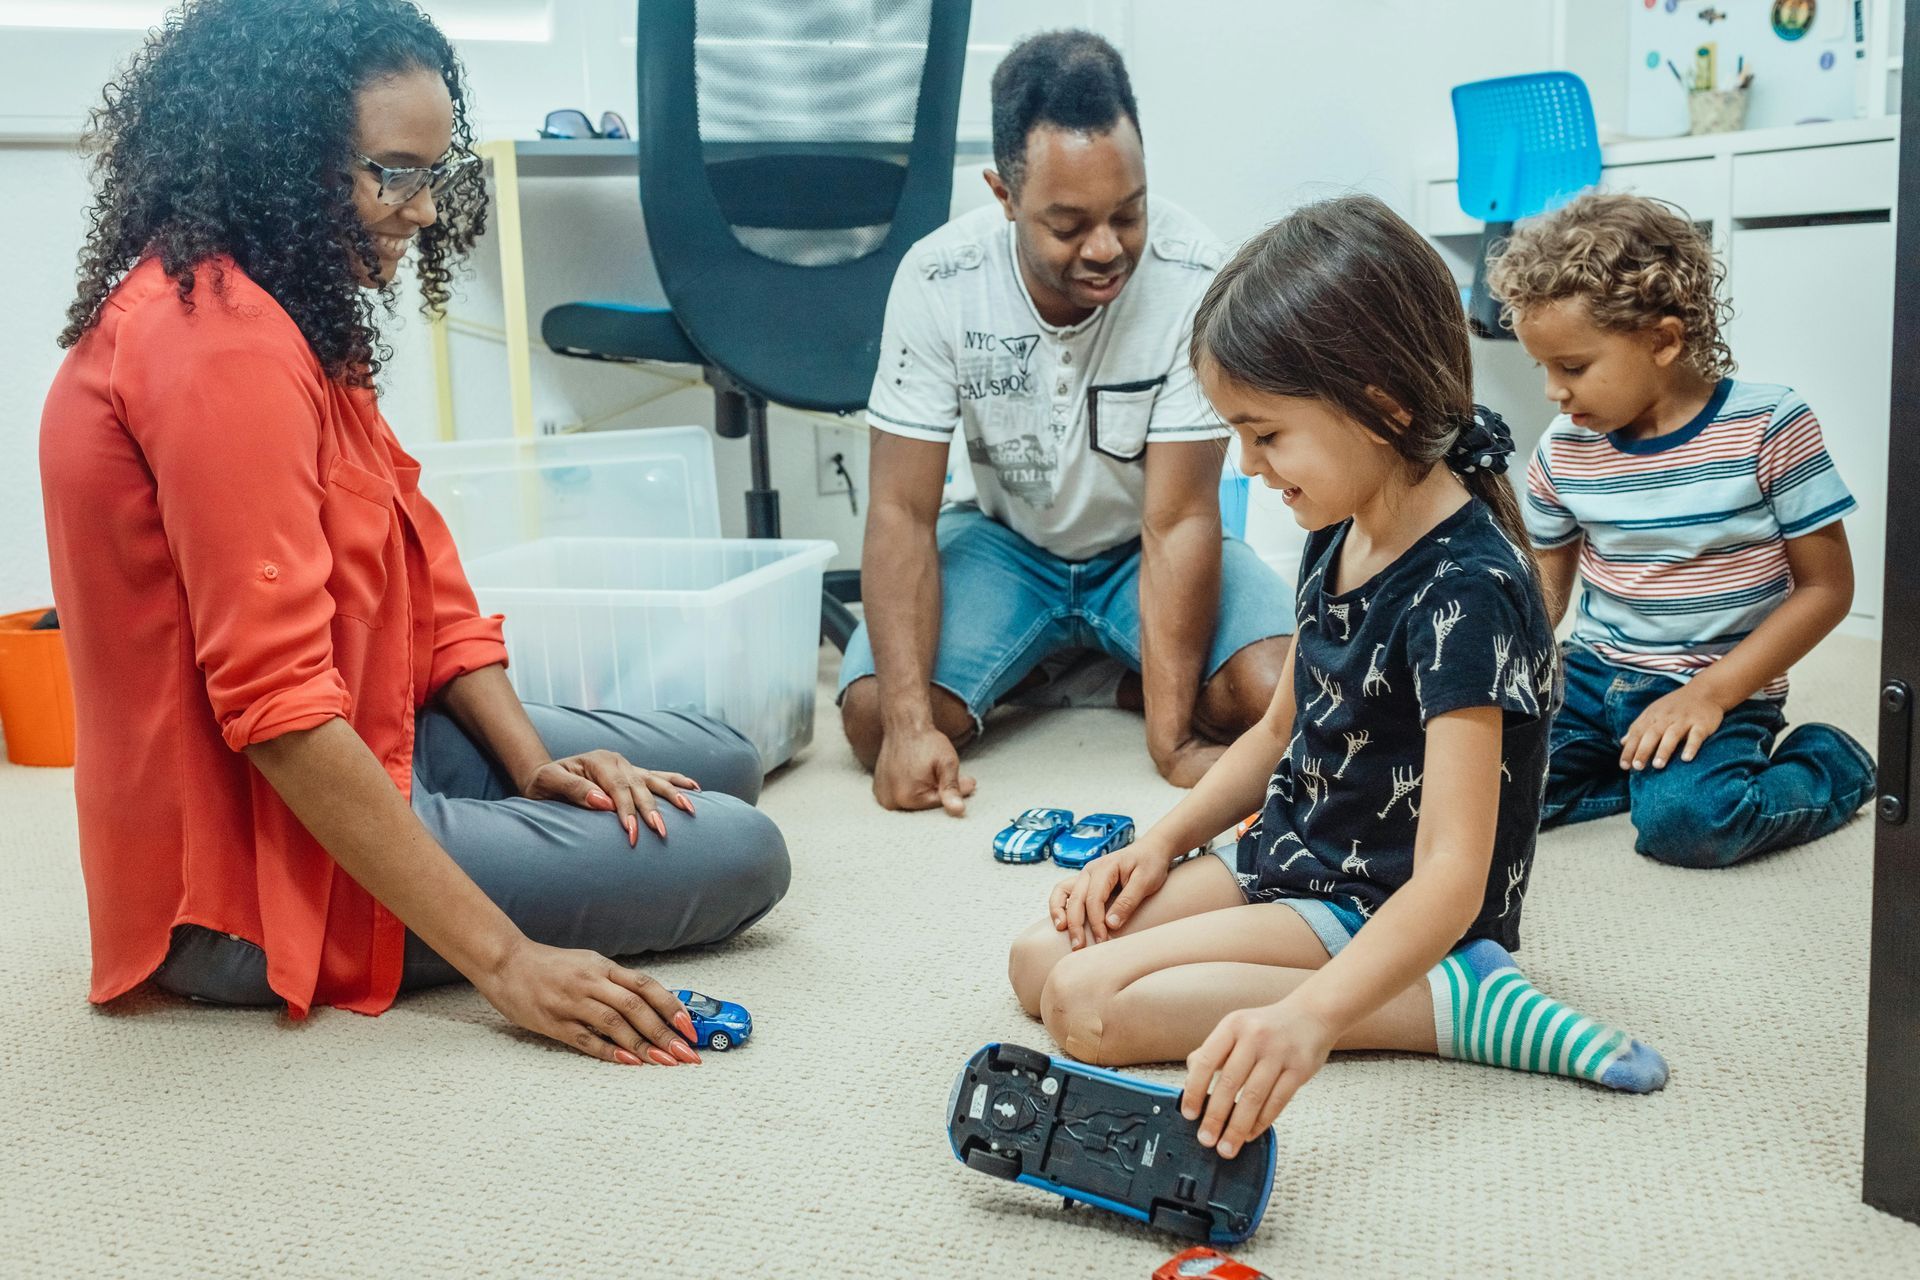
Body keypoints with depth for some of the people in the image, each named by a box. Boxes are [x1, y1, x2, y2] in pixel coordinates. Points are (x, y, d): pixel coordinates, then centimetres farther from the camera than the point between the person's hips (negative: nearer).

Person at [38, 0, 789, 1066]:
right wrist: (506, 962, -29)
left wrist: (532, 763, -4)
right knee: (736, 854, -12)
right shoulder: (222, 341, -26)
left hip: (351, 749, 10)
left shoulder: (281, 313, 8)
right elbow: (281, 710, -30)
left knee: (719, 764, 12)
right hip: (251, 864, -10)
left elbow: (419, 569, 9)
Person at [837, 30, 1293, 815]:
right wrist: (912, 723, -30)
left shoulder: (1191, 278, -28)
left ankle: (1124, 679, 5)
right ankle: (1026, 669, 9)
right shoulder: (937, 279, -23)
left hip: (1143, 548, -1)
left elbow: (1178, 522, -24)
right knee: (872, 714, -21)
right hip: (1005, 541, 1)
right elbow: (902, 512, -20)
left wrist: (1172, 739, -28)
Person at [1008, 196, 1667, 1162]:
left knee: (1088, 1003, -22)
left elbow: (1452, 876, -34)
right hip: (1289, 863, 10)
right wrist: (1162, 844, 3)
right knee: (1041, 959, 3)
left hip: (1386, 916, -9)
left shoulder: (1463, 590, -27)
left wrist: (1308, 1015, -49)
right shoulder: (1339, 533, 3)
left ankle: (1452, 1005, -16)